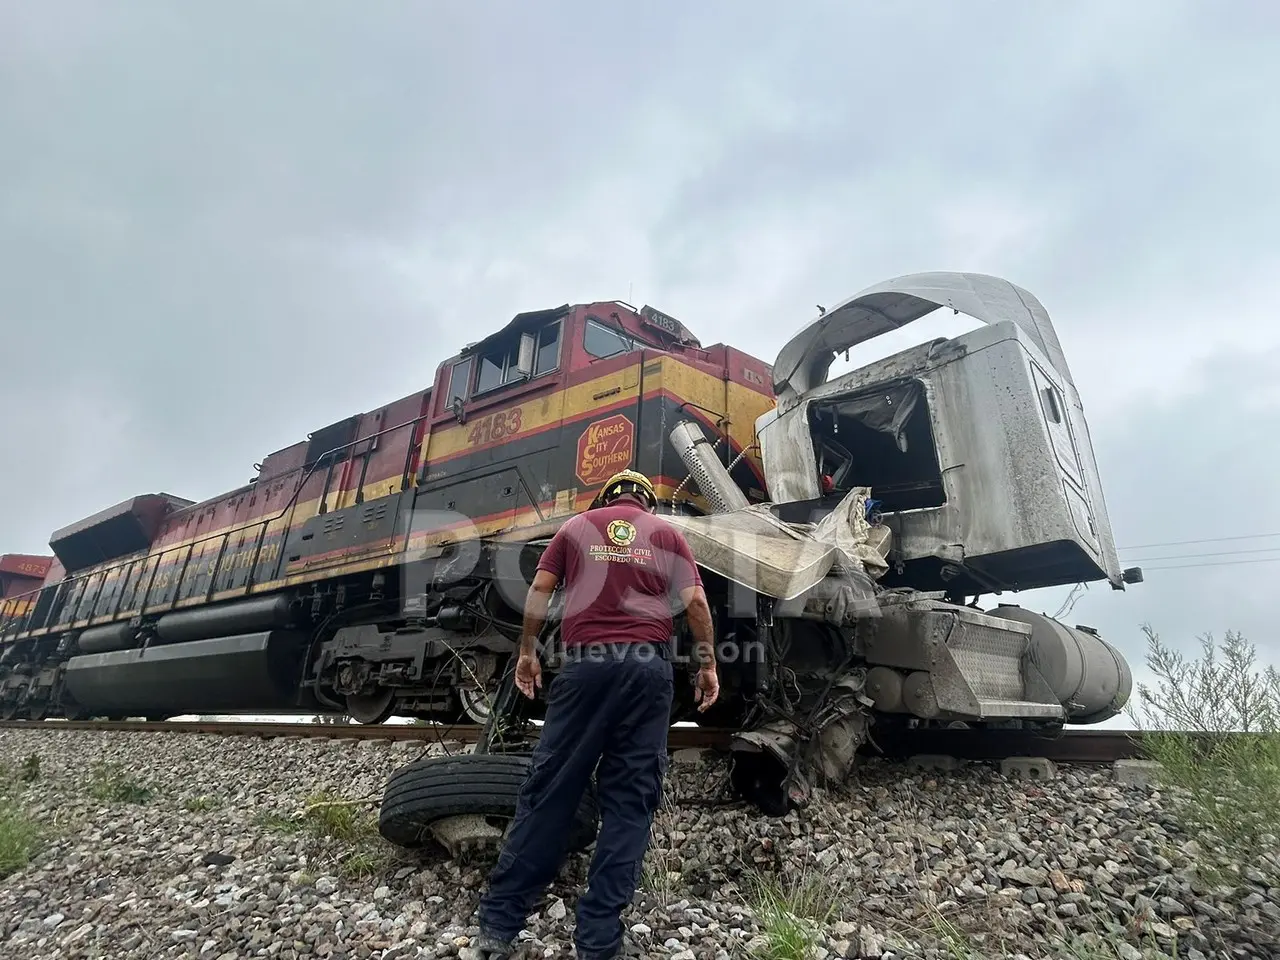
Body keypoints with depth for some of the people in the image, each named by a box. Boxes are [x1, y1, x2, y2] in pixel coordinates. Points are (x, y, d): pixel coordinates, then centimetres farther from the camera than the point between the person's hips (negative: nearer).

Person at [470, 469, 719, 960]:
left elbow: (538, 591, 8)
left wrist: (527, 652, 15)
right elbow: (695, 601, 5)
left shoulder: (576, 526, 14)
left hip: (585, 663, 0)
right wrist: (707, 663, 11)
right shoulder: (667, 533, 14)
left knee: (548, 789, 7)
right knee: (630, 800, 6)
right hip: (648, 666, 0)